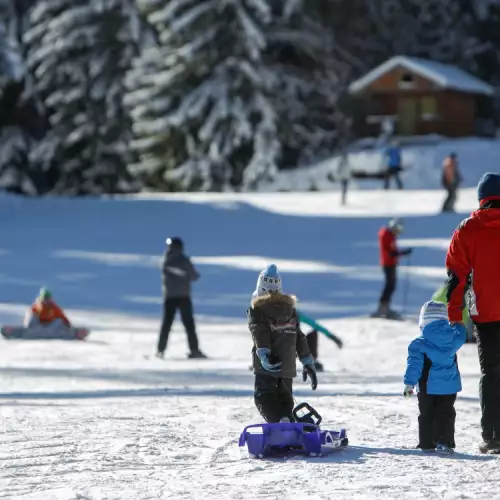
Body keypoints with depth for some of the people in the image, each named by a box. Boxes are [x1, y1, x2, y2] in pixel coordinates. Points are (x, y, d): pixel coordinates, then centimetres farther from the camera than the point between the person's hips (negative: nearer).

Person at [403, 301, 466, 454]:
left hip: (428, 387, -1)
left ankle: (427, 444, 11)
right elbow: (460, 337, 23)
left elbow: (414, 364, -12)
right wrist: (458, 325, 43)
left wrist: (409, 384, -9)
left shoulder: (419, 344, -11)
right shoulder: (453, 337, -2)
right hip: (449, 386, 2)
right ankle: (444, 442, -9)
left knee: (427, 415, 10)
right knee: (446, 414, 5)